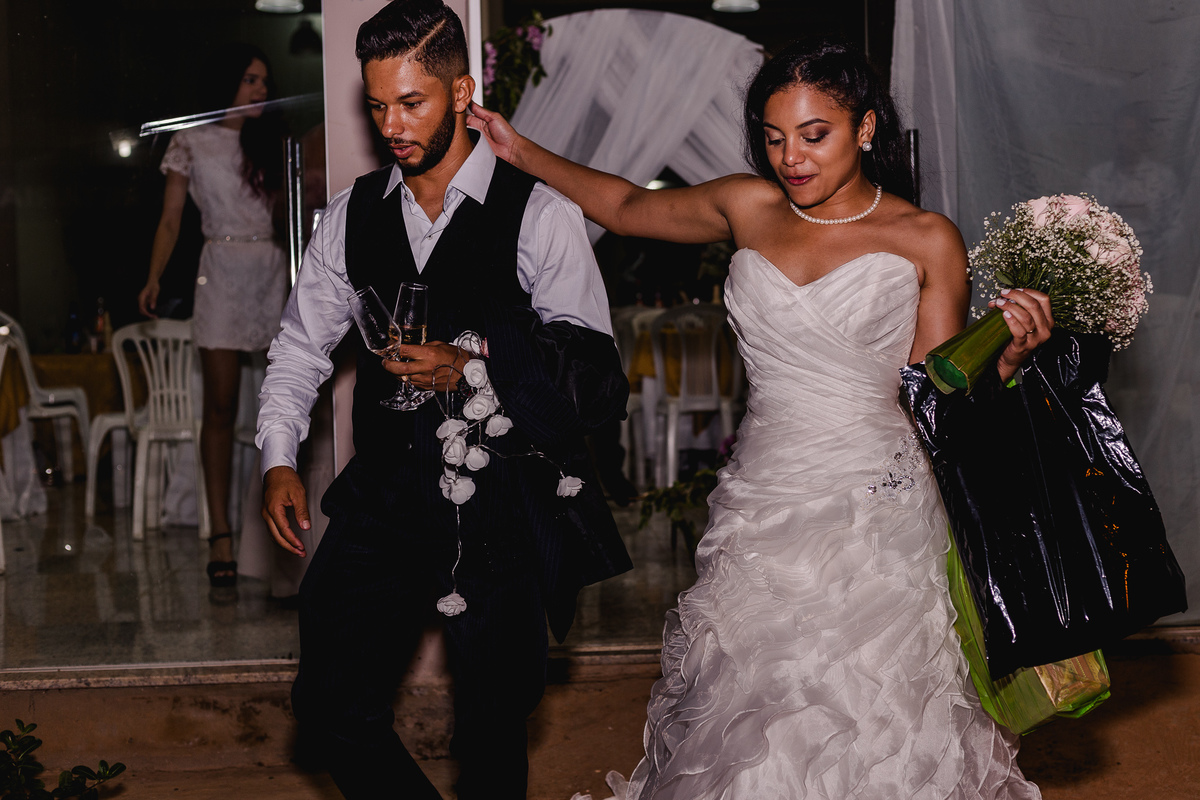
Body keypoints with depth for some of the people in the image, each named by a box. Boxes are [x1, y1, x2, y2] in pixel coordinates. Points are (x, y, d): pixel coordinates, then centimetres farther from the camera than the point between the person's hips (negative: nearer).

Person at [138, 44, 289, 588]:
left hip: (277, 272, 3)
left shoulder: (272, 140, 14)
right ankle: (221, 535, -5)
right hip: (224, 273, -3)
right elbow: (171, 220, 3)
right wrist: (154, 278, -11)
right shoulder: (191, 142, 5)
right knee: (221, 407, -6)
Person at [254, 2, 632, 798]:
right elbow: (302, 343, 18)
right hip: (383, 502, 4)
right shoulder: (353, 215, 8)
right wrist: (279, 458, 6)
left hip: (502, 513, -4)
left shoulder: (539, 212, -7)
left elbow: (593, 371, -8)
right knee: (332, 709, -3)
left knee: (493, 734, 6)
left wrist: (473, 369, -21)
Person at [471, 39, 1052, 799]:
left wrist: (1005, 355, -19)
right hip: (760, 509, 3)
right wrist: (520, 151, 19)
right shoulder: (749, 208, 7)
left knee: (867, 723, -2)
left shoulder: (926, 240, -2)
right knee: (749, 729, 5)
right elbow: (627, 205, 22)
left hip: (876, 515, -3)